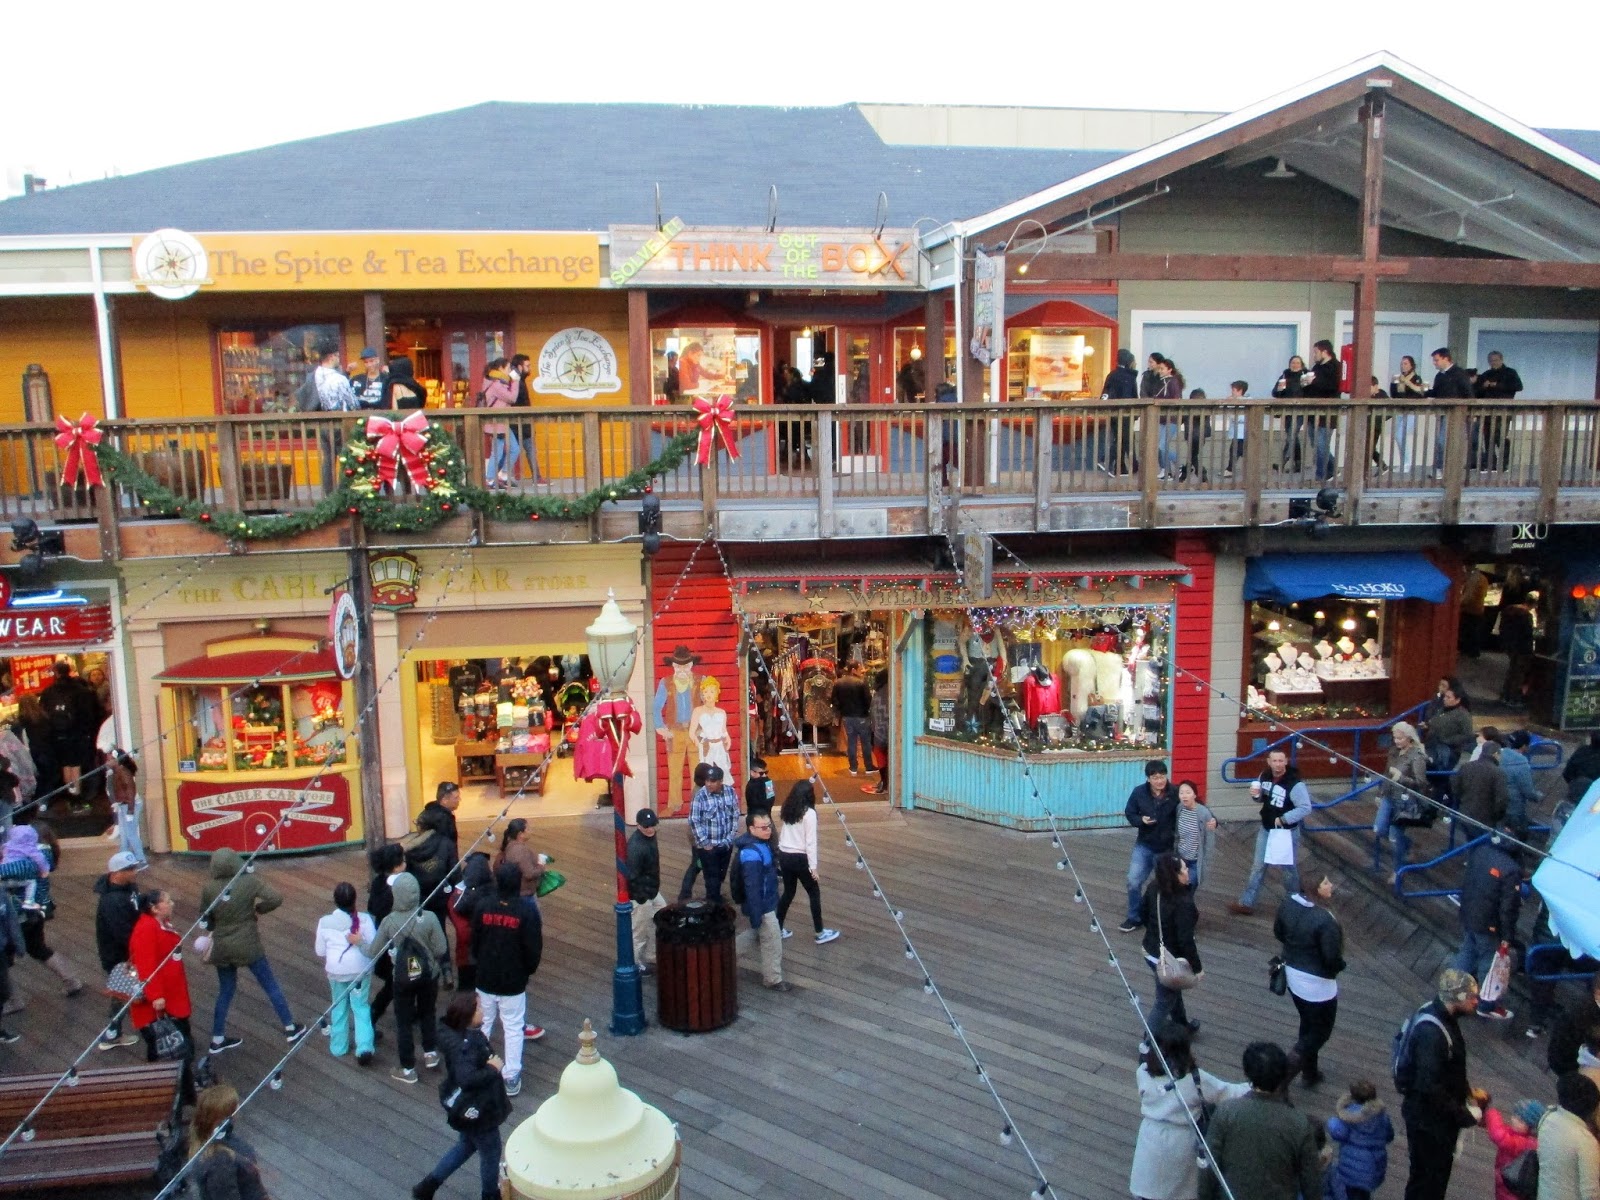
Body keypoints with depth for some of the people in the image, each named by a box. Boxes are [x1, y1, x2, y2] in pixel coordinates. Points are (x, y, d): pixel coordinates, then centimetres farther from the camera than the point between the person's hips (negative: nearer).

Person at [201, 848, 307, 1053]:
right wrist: (259, 909, -7)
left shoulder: (208, 888, -10)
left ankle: (217, 1040, 28)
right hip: (248, 945, -3)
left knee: (225, 991, 20)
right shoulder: (250, 880, -18)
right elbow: (275, 898, -26)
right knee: (271, 986, 11)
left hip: (221, 947, 3)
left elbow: (206, 920, 1)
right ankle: (291, 1030, 20)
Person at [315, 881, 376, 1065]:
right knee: (361, 1007, 10)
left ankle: (338, 1047, 30)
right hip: (360, 970, -1)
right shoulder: (364, 919, -14)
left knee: (339, 1007, 20)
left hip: (336, 971, 1)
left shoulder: (325, 922, -9)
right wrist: (360, 942, 2)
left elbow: (320, 951, 2)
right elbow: (374, 946, -13)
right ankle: (364, 1047, -3)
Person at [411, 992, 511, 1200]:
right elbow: (467, 1078, -42)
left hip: (469, 1107, 9)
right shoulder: (464, 1046, -34)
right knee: (491, 1150, 15)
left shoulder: (465, 1034, -5)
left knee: (466, 1145, 29)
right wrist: (492, 1068, -29)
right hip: (476, 1110, -9)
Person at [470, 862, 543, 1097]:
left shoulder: (483, 908, -8)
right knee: (513, 1027, 7)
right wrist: (528, 970, 7)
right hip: (514, 981, -3)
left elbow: (474, 945, 3)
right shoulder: (527, 911, -17)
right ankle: (511, 1077, 10)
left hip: (485, 978, 3)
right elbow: (534, 948, -11)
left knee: (483, 1023, 20)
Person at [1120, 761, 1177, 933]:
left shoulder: (1175, 794, -16)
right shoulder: (1139, 792, -9)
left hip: (1167, 848, -1)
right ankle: (1135, 917, 18)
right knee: (1134, 881, -1)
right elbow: (1129, 813, 3)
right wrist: (1141, 820, -17)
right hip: (1144, 846, 2)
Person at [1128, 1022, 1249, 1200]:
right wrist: (1253, 1088, 4)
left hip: (1152, 1137, 2)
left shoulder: (1143, 1073, -13)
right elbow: (1226, 1093, -10)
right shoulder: (1195, 1078, -19)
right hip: (1182, 1141, -1)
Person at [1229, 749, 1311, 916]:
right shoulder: (1264, 776, -4)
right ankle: (1246, 903, 16)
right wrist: (1256, 795, -11)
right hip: (1265, 830, 6)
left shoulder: (1295, 783, -25)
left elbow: (1306, 808, -24)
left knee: (1288, 868, 10)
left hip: (1286, 832, -6)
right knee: (1258, 867, 11)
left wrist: (1283, 819, -27)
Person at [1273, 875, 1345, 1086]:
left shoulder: (1288, 903, -9)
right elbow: (1333, 958, -25)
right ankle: (1285, 1071, 8)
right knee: (1321, 1030, 14)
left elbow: (1278, 933, 5)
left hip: (1293, 975, 7)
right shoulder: (1324, 920, -31)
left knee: (1308, 1025, 26)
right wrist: (1339, 966, -3)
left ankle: (1309, 1073, 40)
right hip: (1318, 983, -7)